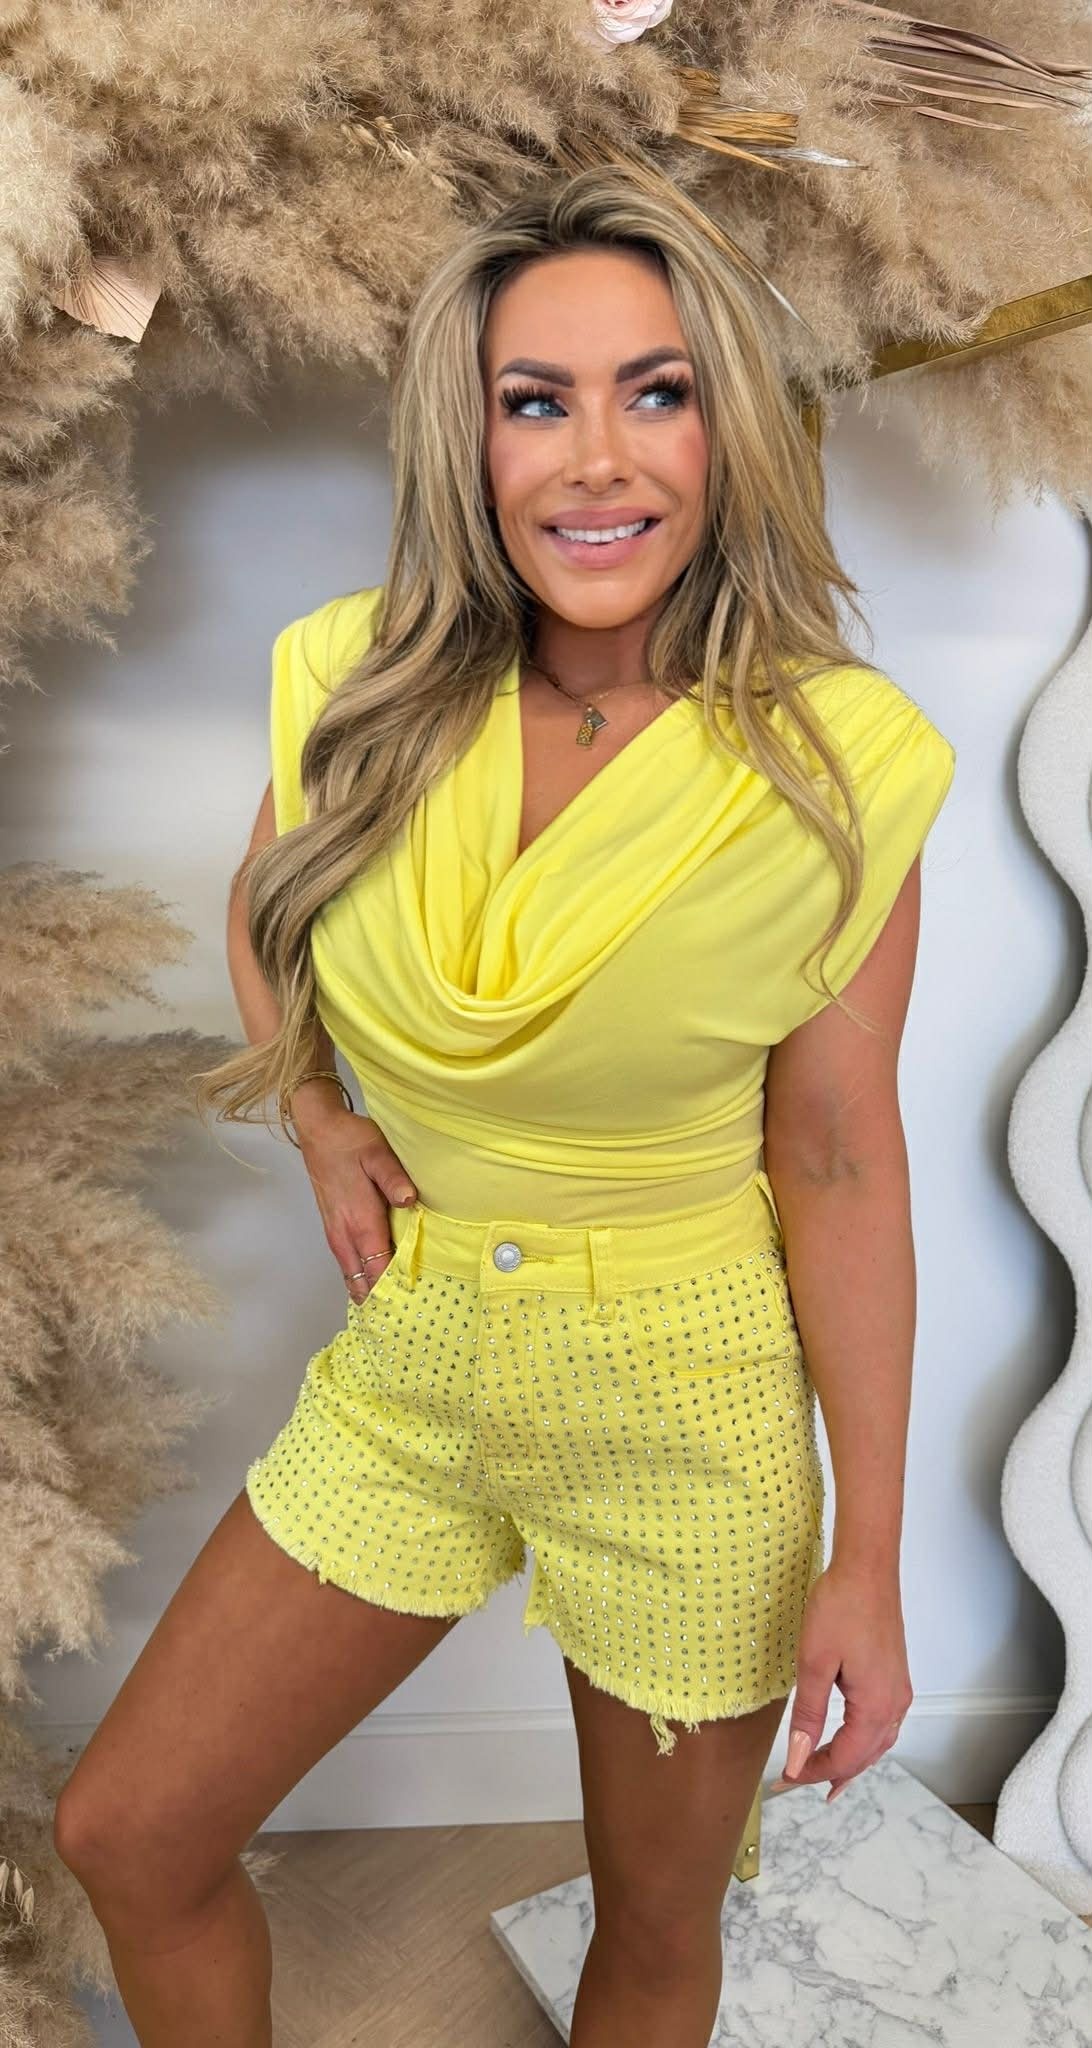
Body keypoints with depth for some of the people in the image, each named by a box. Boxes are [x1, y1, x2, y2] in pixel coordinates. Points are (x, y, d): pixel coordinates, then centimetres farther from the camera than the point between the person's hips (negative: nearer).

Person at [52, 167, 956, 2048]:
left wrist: (869, 1560, -7)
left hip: (686, 1416, -2)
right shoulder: (361, 686, -8)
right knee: (124, 1836, 13)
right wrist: (319, 1119, -4)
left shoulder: (838, 763, -16)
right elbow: (264, 906, 13)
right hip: (404, 1381, 3)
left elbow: (838, 1160, -11)